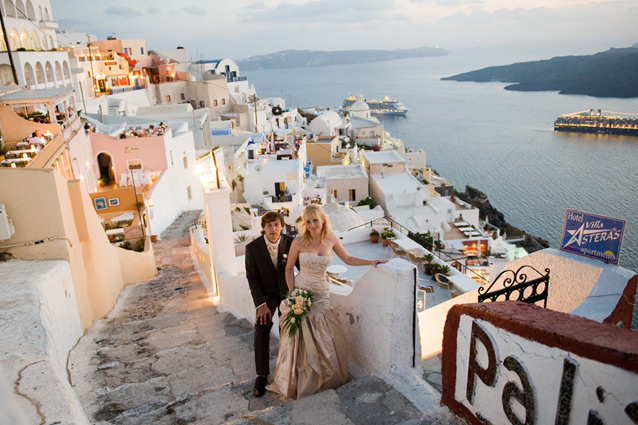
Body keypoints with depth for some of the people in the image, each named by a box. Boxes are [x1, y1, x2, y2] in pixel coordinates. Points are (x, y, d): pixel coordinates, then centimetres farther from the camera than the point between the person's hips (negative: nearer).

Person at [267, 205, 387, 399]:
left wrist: (372, 262, 4)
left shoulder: (331, 239, -2)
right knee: (300, 340, 3)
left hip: (321, 295, 3)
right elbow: (289, 269, -1)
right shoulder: (299, 241, -10)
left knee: (326, 338, 7)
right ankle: (297, 383, 23)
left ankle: (326, 378, 31)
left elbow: (348, 259, 11)